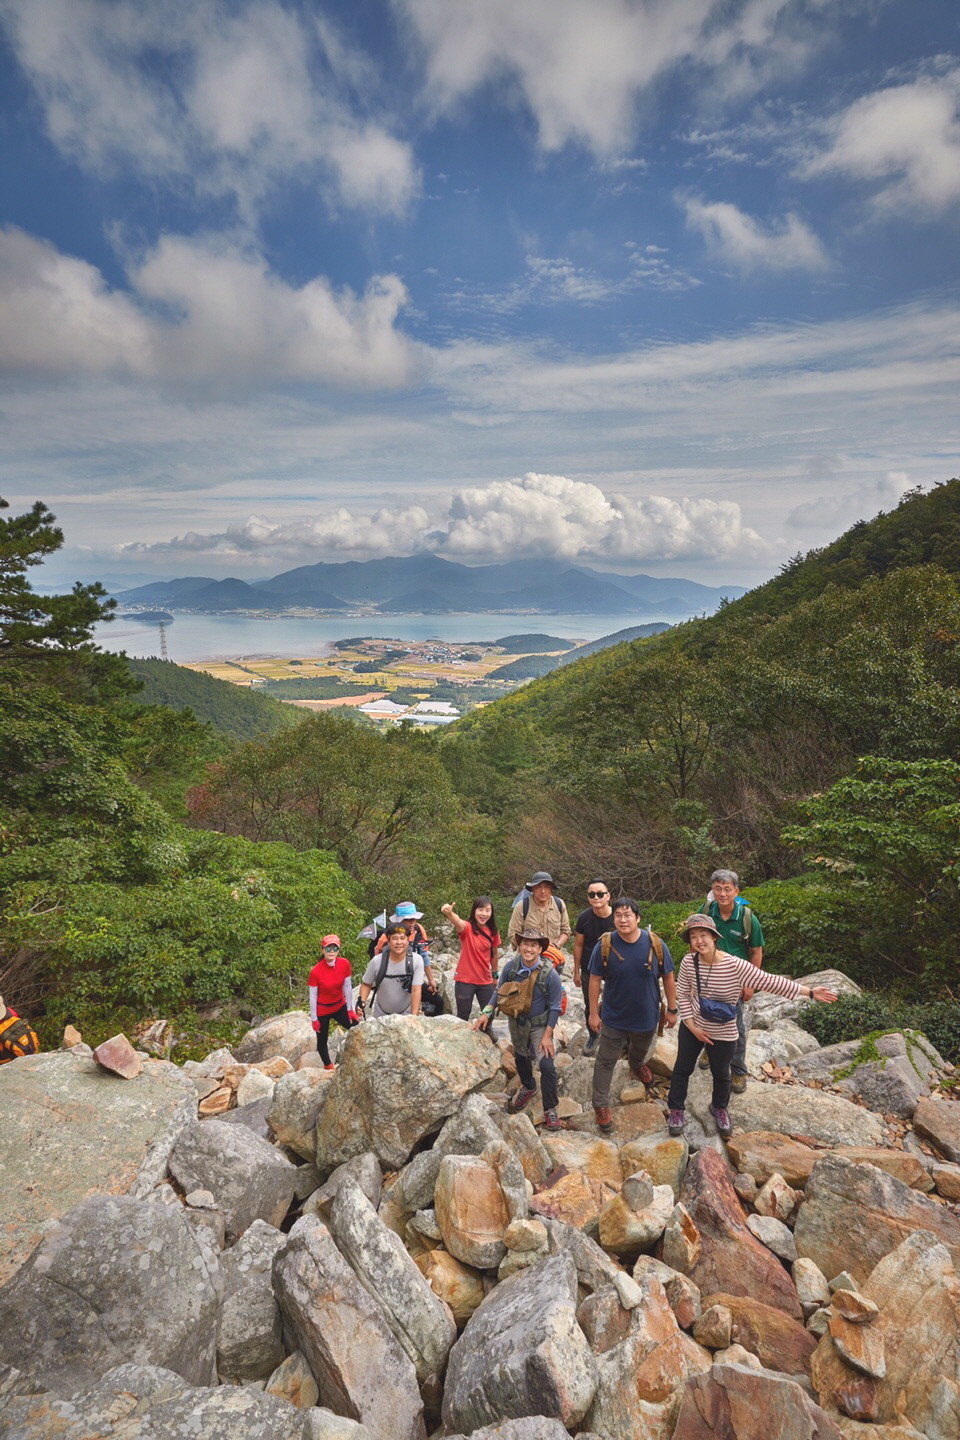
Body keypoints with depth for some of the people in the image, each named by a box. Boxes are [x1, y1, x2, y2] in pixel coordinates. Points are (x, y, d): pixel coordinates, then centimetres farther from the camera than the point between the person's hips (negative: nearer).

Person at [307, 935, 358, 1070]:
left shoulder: (344, 964, -16)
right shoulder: (316, 971, -23)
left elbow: (348, 987, -4)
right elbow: (312, 996, -14)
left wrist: (350, 1009, 2)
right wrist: (314, 1019, -9)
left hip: (340, 1006, 3)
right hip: (322, 1010, -3)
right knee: (322, 1040, 12)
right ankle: (328, 1066, 37)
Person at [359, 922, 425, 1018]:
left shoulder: (417, 960, -19)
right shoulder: (377, 961, -15)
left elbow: (416, 991, -20)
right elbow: (366, 984, 0)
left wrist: (414, 1017, -24)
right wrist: (362, 1002, -16)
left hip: (406, 1015, -1)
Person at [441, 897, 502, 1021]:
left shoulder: (493, 932, -1)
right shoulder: (467, 928, -15)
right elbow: (458, 922, -38)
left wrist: (494, 974, 22)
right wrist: (449, 913, -61)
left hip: (485, 981, 4)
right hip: (465, 981, -3)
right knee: (463, 1016, 6)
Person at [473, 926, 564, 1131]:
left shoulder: (550, 974, -26)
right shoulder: (511, 967, -19)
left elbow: (554, 1007, -17)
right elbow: (499, 992, -3)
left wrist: (547, 1035, -16)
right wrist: (487, 1013, -14)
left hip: (539, 1025, -4)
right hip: (516, 1022, 4)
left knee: (547, 1066, -13)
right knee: (521, 1058, 24)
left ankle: (550, 1109, 7)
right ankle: (528, 1087, 54)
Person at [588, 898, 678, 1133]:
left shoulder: (655, 944, -19)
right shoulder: (605, 946, -21)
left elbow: (668, 978, -6)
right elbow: (595, 980, -10)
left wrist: (672, 1010, 0)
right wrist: (593, 1013, -6)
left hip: (647, 1017, 2)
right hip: (614, 1018, -2)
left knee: (640, 1052, 30)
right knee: (606, 1062, 7)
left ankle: (637, 1064, 63)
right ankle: (601, 1105, 25)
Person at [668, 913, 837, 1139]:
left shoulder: (735, 965, -28)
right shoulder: (688, 962, -20)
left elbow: (770, 981, -24)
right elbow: (682, 994, -8)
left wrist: (809, 992, -24)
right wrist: (693, 1027, -10)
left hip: (723, 1033, -1)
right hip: (692, 1027, 1)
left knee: (721, 1073, 22)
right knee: (683, 1068, 17)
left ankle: (719, 1108, 51)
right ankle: (676, 1109, 40)